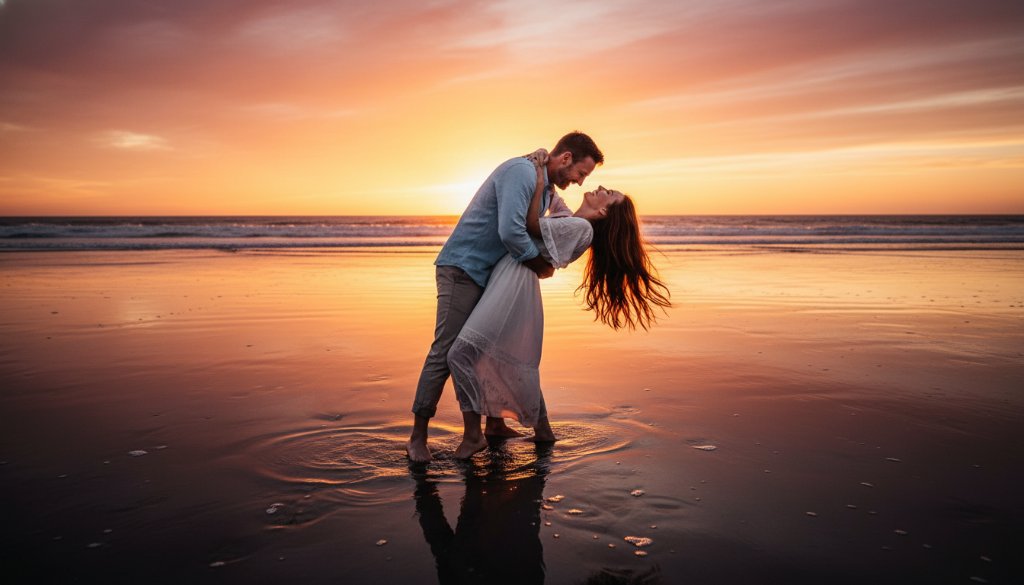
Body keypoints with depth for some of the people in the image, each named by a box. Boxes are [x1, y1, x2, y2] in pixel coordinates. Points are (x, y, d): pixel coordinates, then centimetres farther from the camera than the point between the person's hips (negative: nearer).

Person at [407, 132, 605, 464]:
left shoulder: (546, 189, 15)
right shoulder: (521, 172, -18)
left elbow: (532, 232, 21)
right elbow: (510, 231, -29)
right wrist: (541, 266, -14)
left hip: (490, 275, 10)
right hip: (463, 269, -10)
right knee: (446, 351, -11)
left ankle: (494, 422, 25)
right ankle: (418, 436, -5)